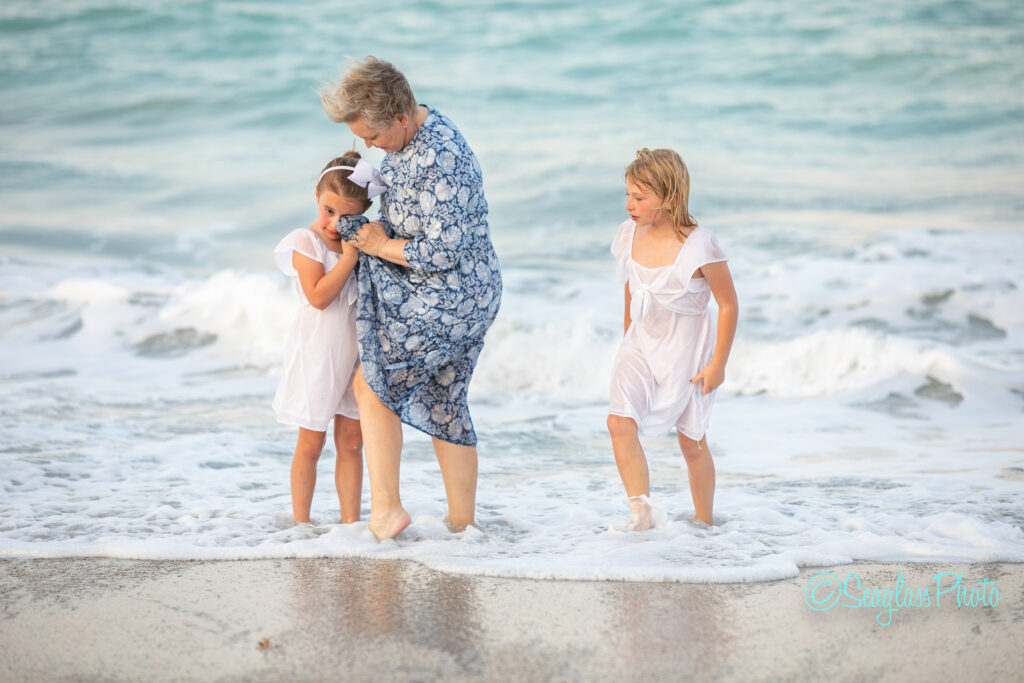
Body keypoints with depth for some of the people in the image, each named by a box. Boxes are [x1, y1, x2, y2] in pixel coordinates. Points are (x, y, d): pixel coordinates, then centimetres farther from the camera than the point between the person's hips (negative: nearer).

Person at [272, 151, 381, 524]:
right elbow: (319, 296, -23)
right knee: (310, 444, 3)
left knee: (351, 443, 8)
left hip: (353, 351, 5)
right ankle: (301, 522, 13)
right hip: (317, 353, -5)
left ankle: (350, 521, 14)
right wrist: (350, 256, -25)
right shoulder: (306, 242, -11)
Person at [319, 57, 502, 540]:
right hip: (466, 299, 10)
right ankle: (462, 521, 22)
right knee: (444, 405, 15)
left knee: (372, 384, 0)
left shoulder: (438, 160, -28)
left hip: (447, 300, -10)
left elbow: (443, 252, -28)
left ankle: (386, 509, 4)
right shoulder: (412, 134, 4)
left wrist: (381, 246, -15)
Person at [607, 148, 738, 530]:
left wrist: (718, 363, -14)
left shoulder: (699, 245, -22)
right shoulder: (630, 235, -4)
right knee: (620, 421, -20)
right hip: (641, 347, 4)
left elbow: (728, 304, -13)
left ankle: (704, 522, 29)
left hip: (687, 354, -4)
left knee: (692, 442, 10)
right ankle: (641, 510, -20)